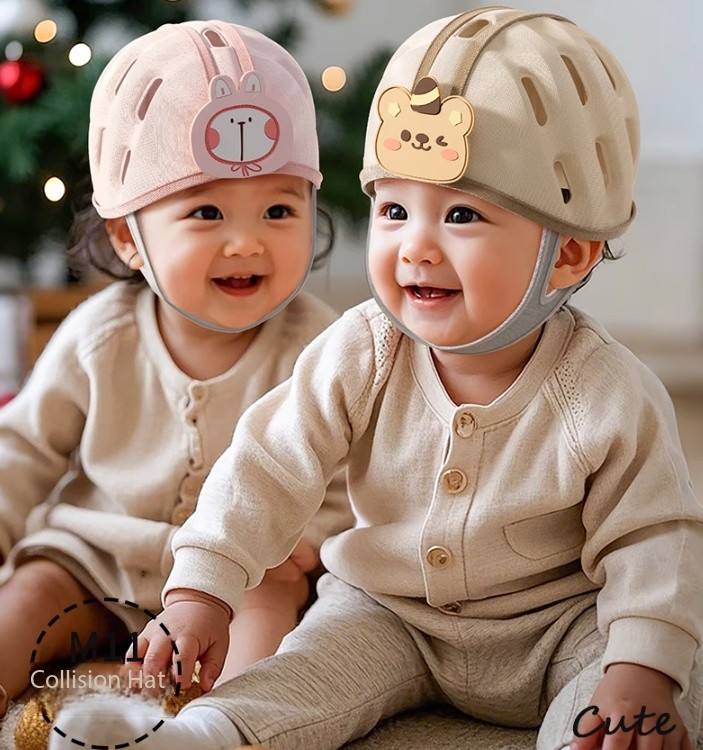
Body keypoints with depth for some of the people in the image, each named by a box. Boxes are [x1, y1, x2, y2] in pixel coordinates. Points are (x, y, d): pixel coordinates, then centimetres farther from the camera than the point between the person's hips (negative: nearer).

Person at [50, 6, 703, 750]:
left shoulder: (611, 396, -19)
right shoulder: (361, 355, -13)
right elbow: (269, 466, -10)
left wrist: (642, 670, -25)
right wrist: (200, 588, -17)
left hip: (558, 623, -1)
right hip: (388, 609, 2)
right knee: (311, 667, -22)